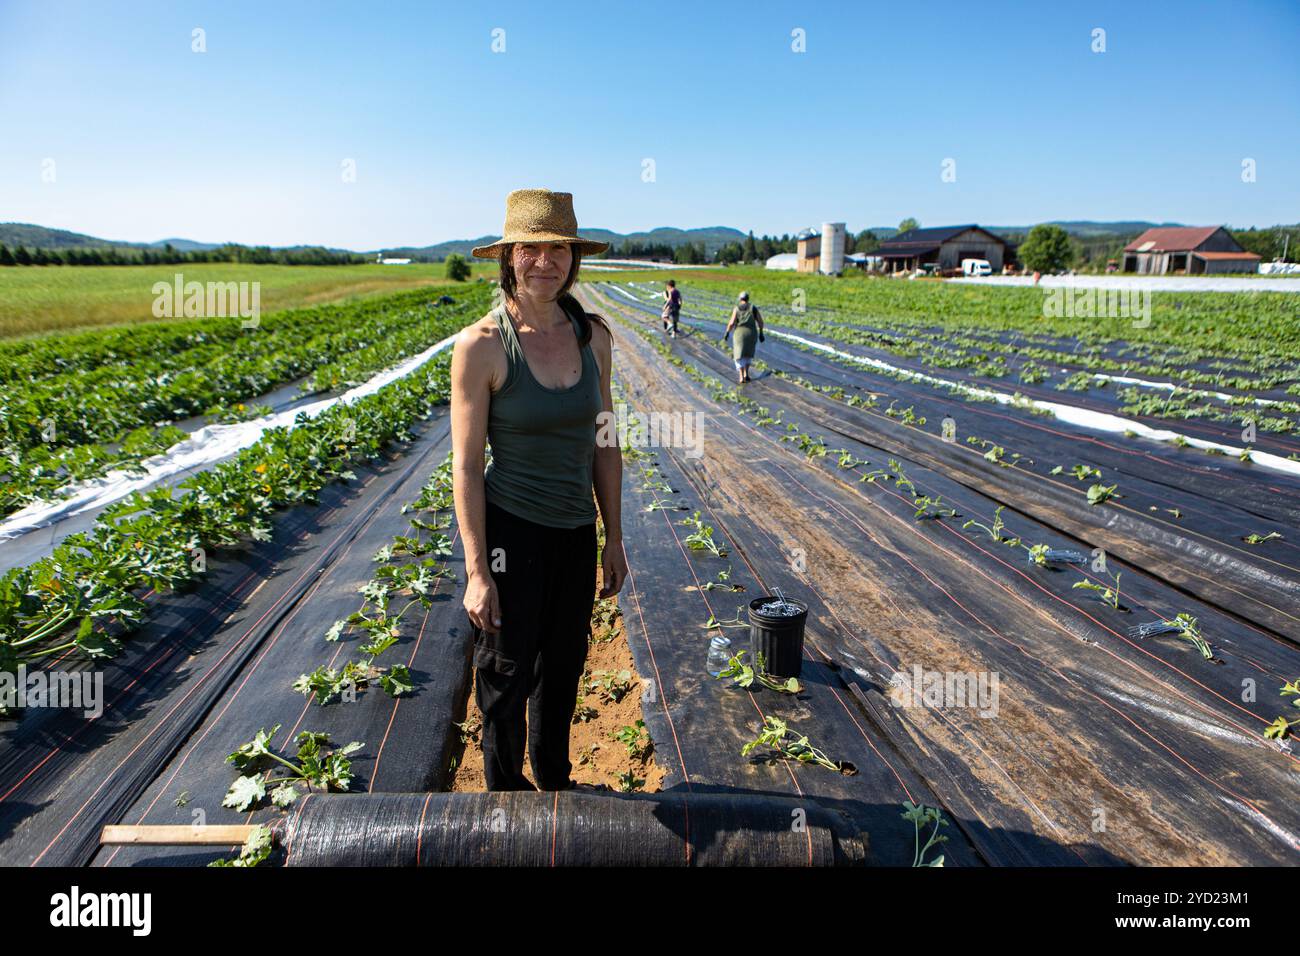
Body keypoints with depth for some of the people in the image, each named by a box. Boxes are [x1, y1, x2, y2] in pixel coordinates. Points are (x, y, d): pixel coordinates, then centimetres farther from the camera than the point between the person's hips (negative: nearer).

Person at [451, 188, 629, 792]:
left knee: (564, 669, 22)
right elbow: (466, 465, -13)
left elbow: (604, 443, 6)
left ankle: (554, 780, 48)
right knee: (507, 679, 12)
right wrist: (477, 572, -15)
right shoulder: (480, 345, -15)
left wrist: (613, 539, 8)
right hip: (510, 532, -5)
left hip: (576, 532, 5)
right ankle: (506, 793, 39)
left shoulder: (592, 335, -1)